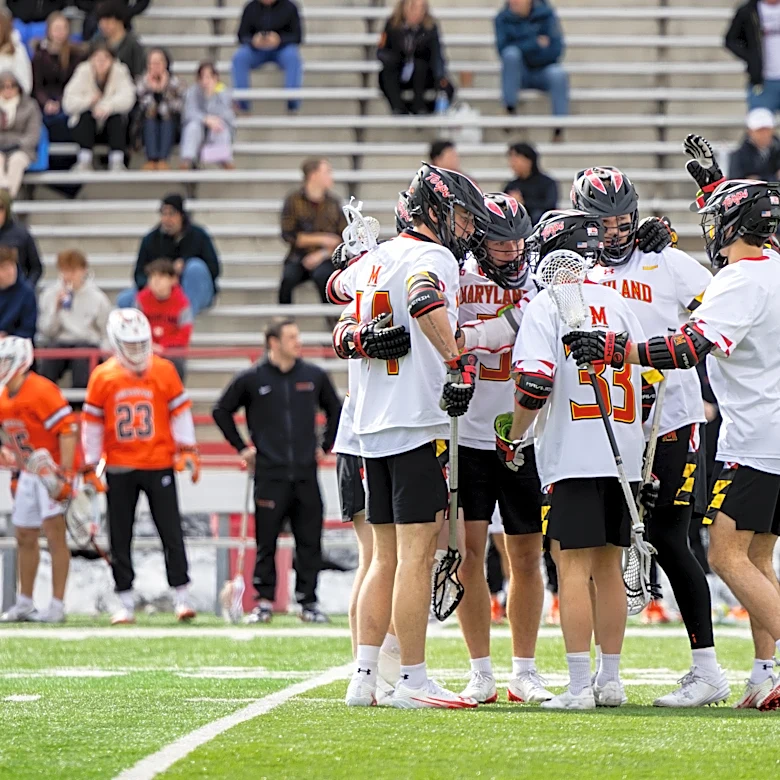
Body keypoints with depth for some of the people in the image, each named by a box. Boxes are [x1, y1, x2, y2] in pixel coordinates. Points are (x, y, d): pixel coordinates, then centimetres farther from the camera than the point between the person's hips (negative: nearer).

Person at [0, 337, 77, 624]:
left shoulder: (41, 391, -20)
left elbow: (68, 429, -22)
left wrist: (65, 472, -25)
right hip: (29, 472, 9)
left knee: (54, 533, -11)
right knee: (25, 536, 13)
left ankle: (57, 606, -11)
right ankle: (24, 604, 23)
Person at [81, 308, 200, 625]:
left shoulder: (164, 371, -1)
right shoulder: (102, 376, 0)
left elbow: (179, 411, 4)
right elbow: (91, 422, 5)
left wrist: (187, 451, -2)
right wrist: (90, 467, 4)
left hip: (159, 465, -1)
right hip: (119, 469, 1)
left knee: (171, 533, -3)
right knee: (120, 539, 5)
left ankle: (182, 596, 2)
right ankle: (126, 604, 13)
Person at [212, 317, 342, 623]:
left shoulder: (314, 376, 8)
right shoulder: (250, 379, 0)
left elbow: (335, 410, 23)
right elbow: (221, 411, 11)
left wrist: (325, 446, 15)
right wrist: (241, 447, 7)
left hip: (306, 473, 2)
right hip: (269, 474, -2)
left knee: (309, 541, 2)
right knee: (266, 543, 0)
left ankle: (308, 602, 8)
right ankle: (264, 601, 6)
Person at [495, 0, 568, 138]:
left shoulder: (546, 14, -6)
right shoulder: (503, 18, -3)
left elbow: (555, 50, -11)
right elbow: (503, 49, -14)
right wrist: (535, 43, -19)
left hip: (543, 74, -1)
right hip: (520, 75, 1)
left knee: (557, 73, -33)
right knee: (511, 53, -30)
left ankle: (559, 129, -29)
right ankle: (510, 110, -26)